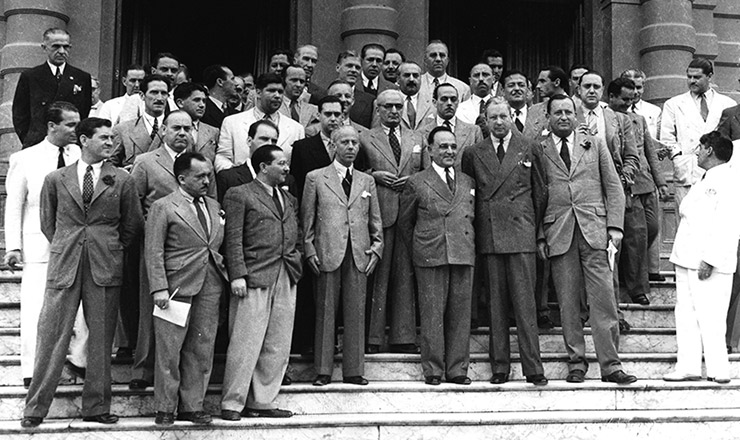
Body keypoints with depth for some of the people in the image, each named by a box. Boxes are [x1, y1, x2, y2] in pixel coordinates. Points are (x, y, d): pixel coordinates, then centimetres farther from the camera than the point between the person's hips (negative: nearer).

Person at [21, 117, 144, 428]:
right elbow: (47, 222, 16)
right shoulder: (56, 179, 7)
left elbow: (133, 224, 12)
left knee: (101, 339, 4)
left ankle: (96, 407, 14)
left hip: (105, 268, 0)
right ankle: (35, 408, 8)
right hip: (64, 266, 0)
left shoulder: (121, 180, 6)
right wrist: (64, 248, 11)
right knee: (51, 337, 0)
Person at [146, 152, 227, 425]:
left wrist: (231, 275, 5)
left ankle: (192, 406, 18)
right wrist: (159, 288, -14)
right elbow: (153, 251, -6)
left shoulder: (214, 206, 15)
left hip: (210, 288, 5)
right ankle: (165, 408, 13)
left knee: (202, 350, 8)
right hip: (177, 286, -5)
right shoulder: (163, 207, -2)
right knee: (169, 350, 1)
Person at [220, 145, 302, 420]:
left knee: (277, 348, 7)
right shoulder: (239, 195, 0)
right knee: (246, 344, -5)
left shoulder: (289, 200, 20)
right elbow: (233, 239, -7)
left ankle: (261, 402, 15)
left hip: (286, 280, 7)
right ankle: (232, 403, 5)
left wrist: (296, 262, 9)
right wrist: (237, 275, -14)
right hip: (254, 279, -6)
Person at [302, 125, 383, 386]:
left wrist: (376, 247, 5)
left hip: (360, 255, 3)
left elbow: (375, 220, 16)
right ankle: (323, 371, 9)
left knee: (356, 313, 3)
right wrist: (309, 250, -2)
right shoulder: (316, 178, 6)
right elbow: (306, 218, 5)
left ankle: (353, 371, 11)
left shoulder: (367, 181, 16)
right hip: (327, 254, -2)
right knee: (325, 312, 1)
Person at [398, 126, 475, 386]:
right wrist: (418, 250, 8)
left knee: (460, 313, 4)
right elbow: (404, 223, 10)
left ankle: (457, 369, 12)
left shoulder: (468, 182, 15)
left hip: (463, 255, 3)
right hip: (430, 257, -3)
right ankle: (433, 370, 7)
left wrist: (469, 245, 12)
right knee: (432, 314, -1)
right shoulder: (417, 183, 4)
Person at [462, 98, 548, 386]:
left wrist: (536, 229, 7)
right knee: (496, 304, 4)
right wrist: (479, 227, 7)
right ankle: (500, 367, 8)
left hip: (521, 234, -2)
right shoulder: (473, 154, 11)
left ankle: (533, 368, -2)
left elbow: (540, 192, 10)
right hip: (488, 237, 2)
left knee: (524, 301, -5)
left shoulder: (530, 149, 8)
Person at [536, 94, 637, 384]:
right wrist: (540, 236, 1)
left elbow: (613, 188, 11)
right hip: (558, 234, 0)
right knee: (568, 303, 1)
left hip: (594, 230, 0)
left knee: (603, 299, -5)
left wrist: (615, 226, 0)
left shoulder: (595, 145, 14)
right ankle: (576, 363, 10)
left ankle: (610, 365, 0)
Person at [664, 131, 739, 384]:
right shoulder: (705, 180, 20)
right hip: (687, 259, 10)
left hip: (709, 264, -10)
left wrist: (710, 260, -23)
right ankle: (688, 367, 13)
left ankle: (718, 371, 2)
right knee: (686, 315, 8)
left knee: (709, 317, -6)